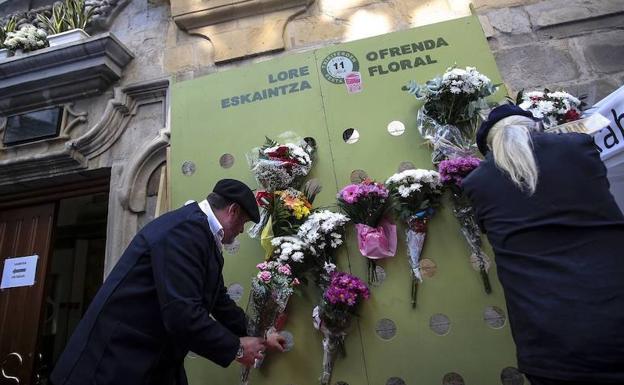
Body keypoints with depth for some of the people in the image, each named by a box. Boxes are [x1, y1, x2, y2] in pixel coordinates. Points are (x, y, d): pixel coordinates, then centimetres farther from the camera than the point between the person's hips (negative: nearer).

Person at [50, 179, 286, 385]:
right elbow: (182, 316, -31)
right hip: (119, 358, -9)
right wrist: (237, 348, -16)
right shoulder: (186, 228, -25)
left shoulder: (203, 234, 6)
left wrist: (256, 336, 23)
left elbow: (220, 302, 16)